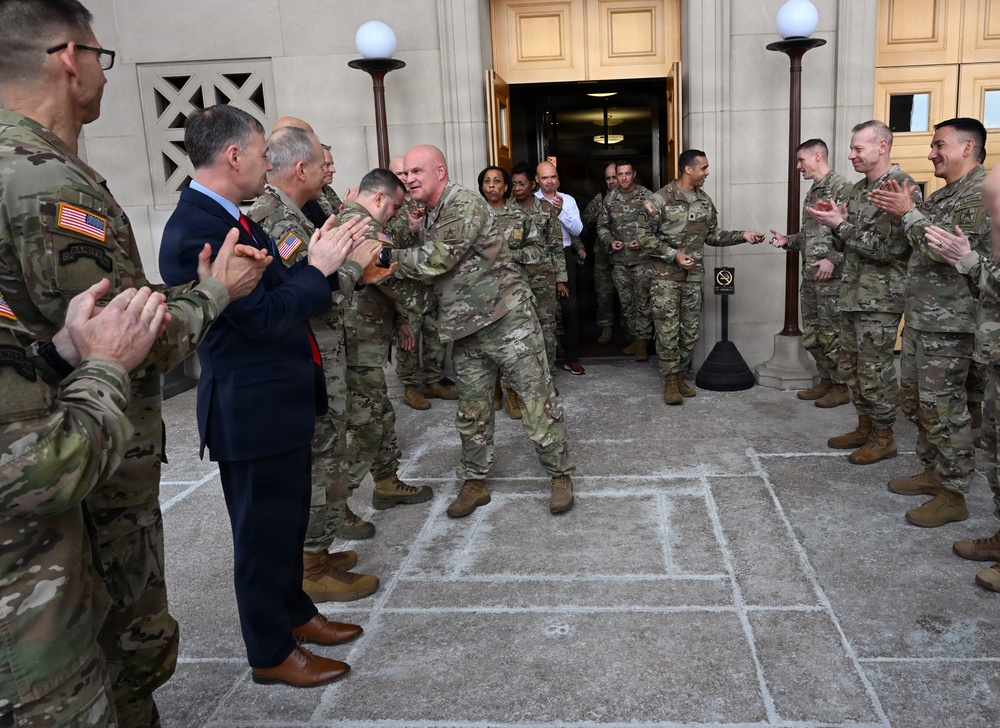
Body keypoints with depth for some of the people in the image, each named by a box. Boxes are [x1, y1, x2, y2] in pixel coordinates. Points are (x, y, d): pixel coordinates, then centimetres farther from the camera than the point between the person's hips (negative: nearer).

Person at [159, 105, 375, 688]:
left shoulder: (231, 219, 8)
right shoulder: (194, 231, -23)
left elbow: (279, 293, 12)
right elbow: (264, 317, -26)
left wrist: (325, 259, 1)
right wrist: (318, 267, -16)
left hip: (282, 401, 10)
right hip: (252, 411, -10)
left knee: (289, 519, 23)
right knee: (264, 530, 7)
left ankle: (294, 613, 42)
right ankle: (271, 653, 26)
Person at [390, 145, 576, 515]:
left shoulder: (464, 204, -14)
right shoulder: (428, 218, 16)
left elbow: (435, 261, -19)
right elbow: (426, 270, 18)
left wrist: (389, 255, -7)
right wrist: (414, 232, 8)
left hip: (506, 318, -8)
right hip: (467, 330, 8)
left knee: (537, 401, -2)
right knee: (471, 411, 12)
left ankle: (560, 475, 12)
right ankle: (474, 482, 25)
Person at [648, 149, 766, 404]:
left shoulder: (705, 201, 10)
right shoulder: (661, 199, -10)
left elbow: (712, 236, 17)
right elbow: (644, 235, -10)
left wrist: (742, 236, 4)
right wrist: (674, 255, -17)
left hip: (694, 276, 6)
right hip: (666, 276, -6)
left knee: (690, 330, 8)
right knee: (668, 330, -5)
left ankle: (680, 377, 20)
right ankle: (670, 381, 5)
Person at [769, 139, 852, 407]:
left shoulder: (841, 188, -11)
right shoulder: (812, 193, 17)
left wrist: (833, 260, -23)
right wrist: (787, 241, 8)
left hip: (831, 276, -9)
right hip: (810, 275, 9)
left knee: (832, 334, -2)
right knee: (811, 335, 13)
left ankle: (842, 387, 11)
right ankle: (826, 380, 26)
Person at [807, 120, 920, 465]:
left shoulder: (903, 187, -14)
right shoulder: (858, 189, 12)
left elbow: (889, 249, -21)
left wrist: (841, 225, -19)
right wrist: (834, 222, -3)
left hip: (880, 297, -8)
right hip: (852, 292, 8)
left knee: (874, 370, 0)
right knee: (850, 365, 15)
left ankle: (883, 437, 15)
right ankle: (864, 427, 29)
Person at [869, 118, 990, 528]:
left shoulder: (979, 190, -13)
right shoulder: (942, 194, 17)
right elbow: (915, 247, 19)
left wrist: (908, 212, -16)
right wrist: (899, 215, 4)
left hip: (948, 321, -10)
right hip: (919, 314, 10)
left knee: (942, 407, -4)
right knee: (913, 398, 16)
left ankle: (952, 494, 8)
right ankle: (933, 471, 31)